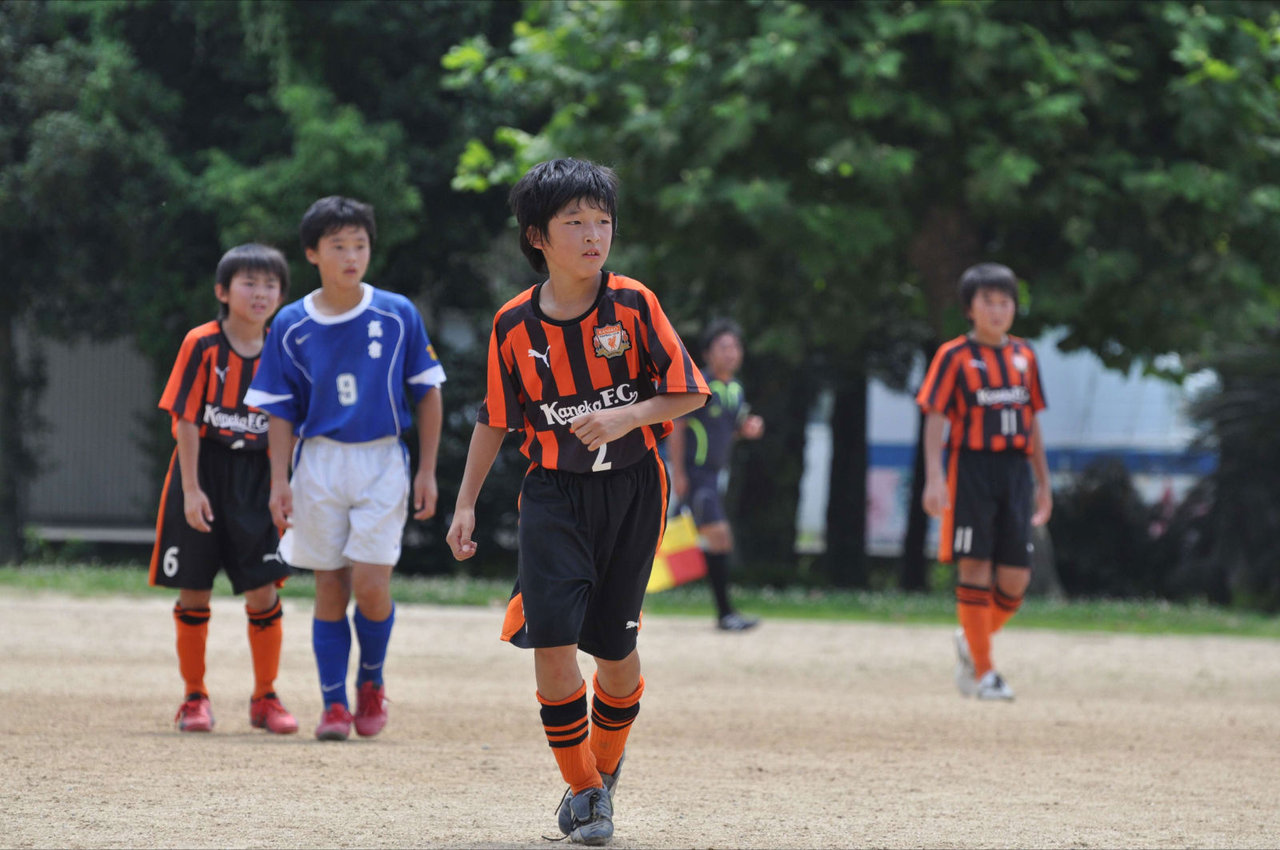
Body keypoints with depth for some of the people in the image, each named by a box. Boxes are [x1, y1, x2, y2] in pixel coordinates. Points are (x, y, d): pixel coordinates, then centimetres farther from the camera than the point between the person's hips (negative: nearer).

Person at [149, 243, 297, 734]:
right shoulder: (202, 345, -7)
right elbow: (186, 420, -9)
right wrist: (191, 490, -14)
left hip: (255, 480, 2)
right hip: (202, 472, -2)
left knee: (263, 590, -4)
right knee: (193, 591, 3)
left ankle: (265, 698, 10)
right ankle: (194, 698, 15)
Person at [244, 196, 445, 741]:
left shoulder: (397, 315, -2)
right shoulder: (292, 326, 0)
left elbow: (428, 393, 5)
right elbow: (280, 411, 6)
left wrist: (427, 471, 2)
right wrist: (280, 481, -2)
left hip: (382, 461, -1)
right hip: (319, 464, 1)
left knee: (370, 586, -10)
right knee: (330, 587, 2)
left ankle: (371, 681, 15)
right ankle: (334, 705, 10)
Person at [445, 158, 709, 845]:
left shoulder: (633, 305, -8)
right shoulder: (515, 325, -3)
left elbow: (687, 393, -6)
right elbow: (495, 420, 8)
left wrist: (626, 416, -22)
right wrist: (466, 503, 7)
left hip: (631, 490, 0)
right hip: (553, 492, 0)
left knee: (615, 647, 3)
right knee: (552, 638, -14)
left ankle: (605, 768, 32)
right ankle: (582, 788, 3)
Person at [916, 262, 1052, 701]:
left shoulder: (1023, 356, 13)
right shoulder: (955, 356, -2)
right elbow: (935, 418, -6)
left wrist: (1044, 483, 18)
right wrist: (934, 477, -18)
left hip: (1015, 470, 5)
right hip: (971, 466, -5)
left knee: (1016, 578, -1)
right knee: (975, 567, -6)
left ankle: (971, 643, 24)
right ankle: (983, 671, 0)